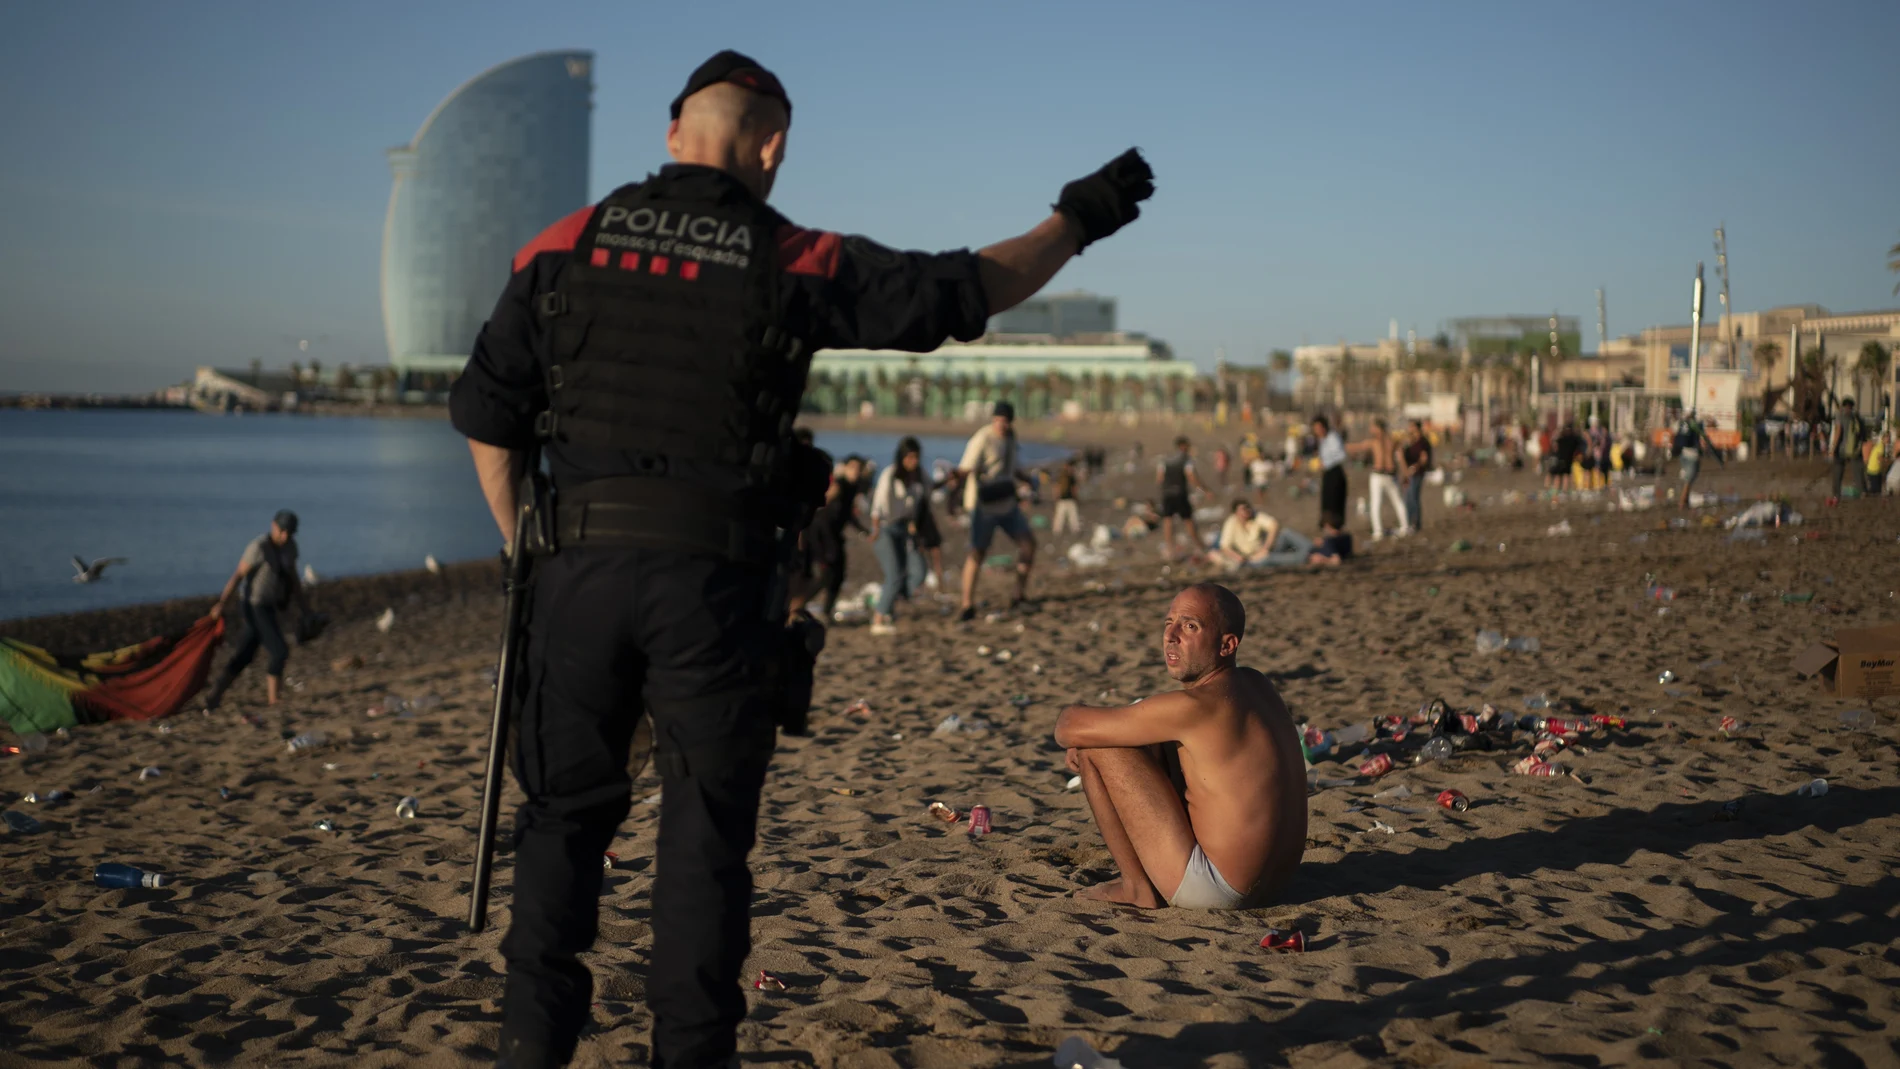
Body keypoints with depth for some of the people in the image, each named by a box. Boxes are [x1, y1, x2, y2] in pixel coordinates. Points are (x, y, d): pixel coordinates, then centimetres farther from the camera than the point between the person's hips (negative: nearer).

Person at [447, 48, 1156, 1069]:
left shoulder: (567, 248, 6)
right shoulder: (797, 265, -2)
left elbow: (485, 411, 7)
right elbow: (976, 288, 4)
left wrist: (525, 548, 17)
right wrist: (1078, 217, 20)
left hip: (581, 566, 3)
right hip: (714, 580, -2)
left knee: (565, 811, 15)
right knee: (706, 832, 8)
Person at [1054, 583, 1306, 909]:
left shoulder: (1197, 705, -22)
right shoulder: (1255, 684, 5)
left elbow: (1070, 728, -18)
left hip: (1215, 890, -9)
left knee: (1095, 748, -8)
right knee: (1153, 736, 21)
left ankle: (1138, 886, 3)